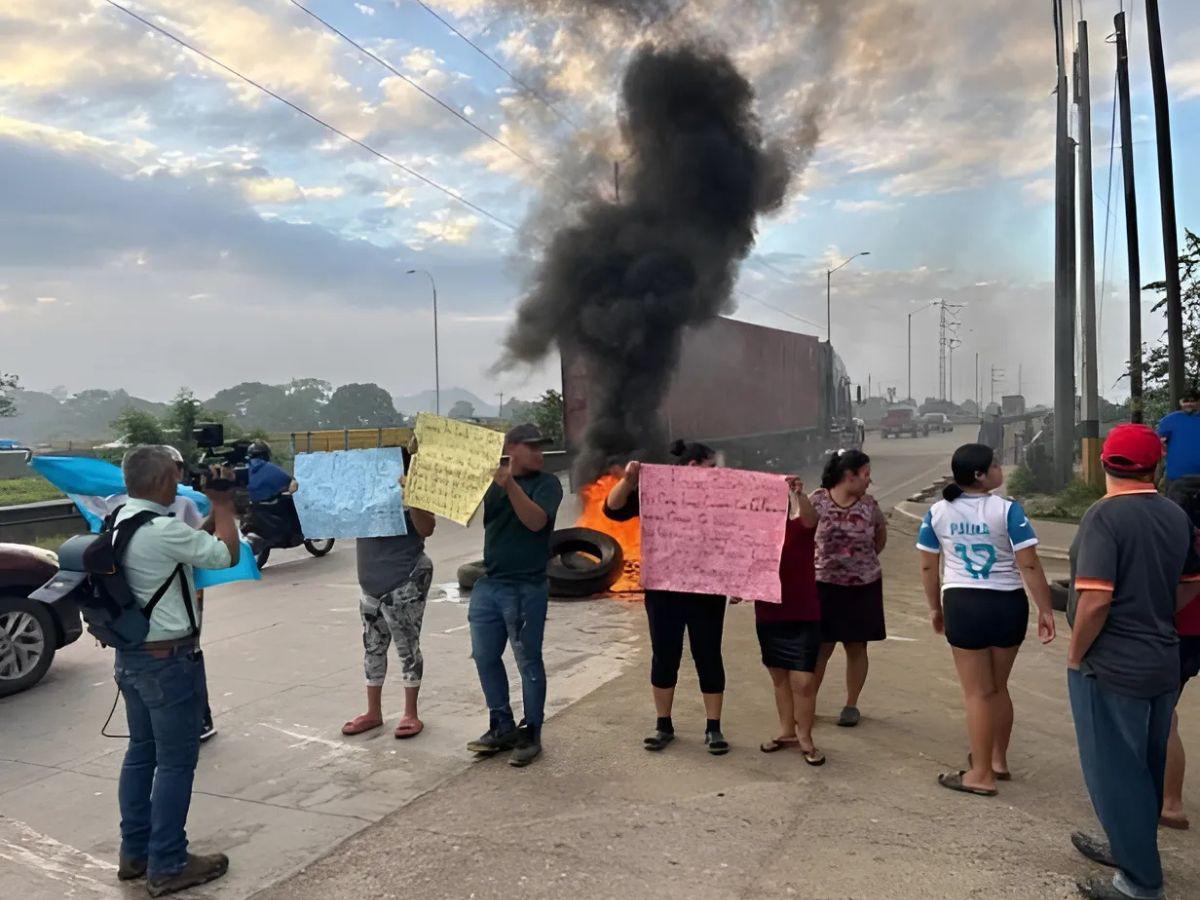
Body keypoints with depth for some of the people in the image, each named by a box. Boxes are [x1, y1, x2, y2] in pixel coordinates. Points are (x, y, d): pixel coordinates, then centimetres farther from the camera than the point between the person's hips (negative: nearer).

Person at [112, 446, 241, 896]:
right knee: (176, 761, 2)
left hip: (130, 655, 10)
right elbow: (227, 554, -16)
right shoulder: (163, 530, -24)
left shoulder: (120, 523, 6)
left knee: (141, 752, 18)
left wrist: (212, 511, 9)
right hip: (168, 660, -9)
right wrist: (223, 504, -6)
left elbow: (188, 547, 15)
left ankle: (135, 852, 29)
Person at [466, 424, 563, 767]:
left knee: (528, 662, 2)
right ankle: (502, 726, 24)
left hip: (526, 587, -5)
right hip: (488, 583, 5)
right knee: (485, 657, 9)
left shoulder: (547, 483, -4)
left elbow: (536, 521, -21)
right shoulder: (490, 478, 9)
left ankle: (531, 734, 13)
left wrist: (510, 484, -30)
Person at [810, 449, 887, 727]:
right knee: (821, 647, 1)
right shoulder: (817, 501, -9)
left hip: (863, 586, 2)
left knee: (856, 647, 10)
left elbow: (881, 533, 16)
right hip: (825, 585, -2)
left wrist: (866, 559, 14)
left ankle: (851, 705, 23)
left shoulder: (869, 504, -2)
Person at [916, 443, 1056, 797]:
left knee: (977, 692, 8)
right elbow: (1029, 565, -13)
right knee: (998, 687, 18)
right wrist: (1045, 610, -6)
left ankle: (982, 774, 14)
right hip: (1007, 605, 0)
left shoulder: (938, 512, -1)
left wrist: (935, 608, 15)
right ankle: (997, 761, 34)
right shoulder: (1007, 510, -10)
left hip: (962, 605, 0)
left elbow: (928, 567, 4)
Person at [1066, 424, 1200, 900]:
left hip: (1111, 665, -7)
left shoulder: (1105, 515, -19)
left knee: (1115, 771, 6)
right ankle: (1131, 847, 38)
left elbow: (1096, 599, -25)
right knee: (1146, 766, 21)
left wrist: (1075, 655, -12)